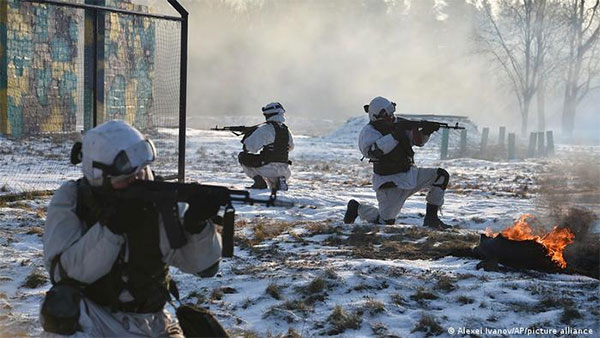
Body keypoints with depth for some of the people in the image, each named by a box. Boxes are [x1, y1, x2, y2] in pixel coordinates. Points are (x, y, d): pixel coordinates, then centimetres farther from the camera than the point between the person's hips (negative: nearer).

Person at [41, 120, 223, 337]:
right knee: (61, 304, -31)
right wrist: (111, 227, -33)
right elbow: (62, 272, -24)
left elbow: (204, 265, -12)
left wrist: (197, 224, -31)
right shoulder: (70, 200, -12)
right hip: (92, 319, -1)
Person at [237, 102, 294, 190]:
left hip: (269, 168, -6)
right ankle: (280, 181, 6)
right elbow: (290, 147, 26)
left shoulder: (266, 128, -12)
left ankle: (259, 180, -3)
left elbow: (252, 147, -15)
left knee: (242, 157, 10)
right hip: (283, 171, 6)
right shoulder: (285, 129, 9)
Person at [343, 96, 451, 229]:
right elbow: (369, 151, -35)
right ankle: (357, 208, 18)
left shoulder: (398, 123, 4)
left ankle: (431, 218, 0)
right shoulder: (369, 131, -15)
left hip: (410, 174, 6)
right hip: (390, 183, -6)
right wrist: (394, 136, -35)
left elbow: (418, 140, 10)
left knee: (441, 175, -9)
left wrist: (426, 131, -13)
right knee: (385, 222, -11)